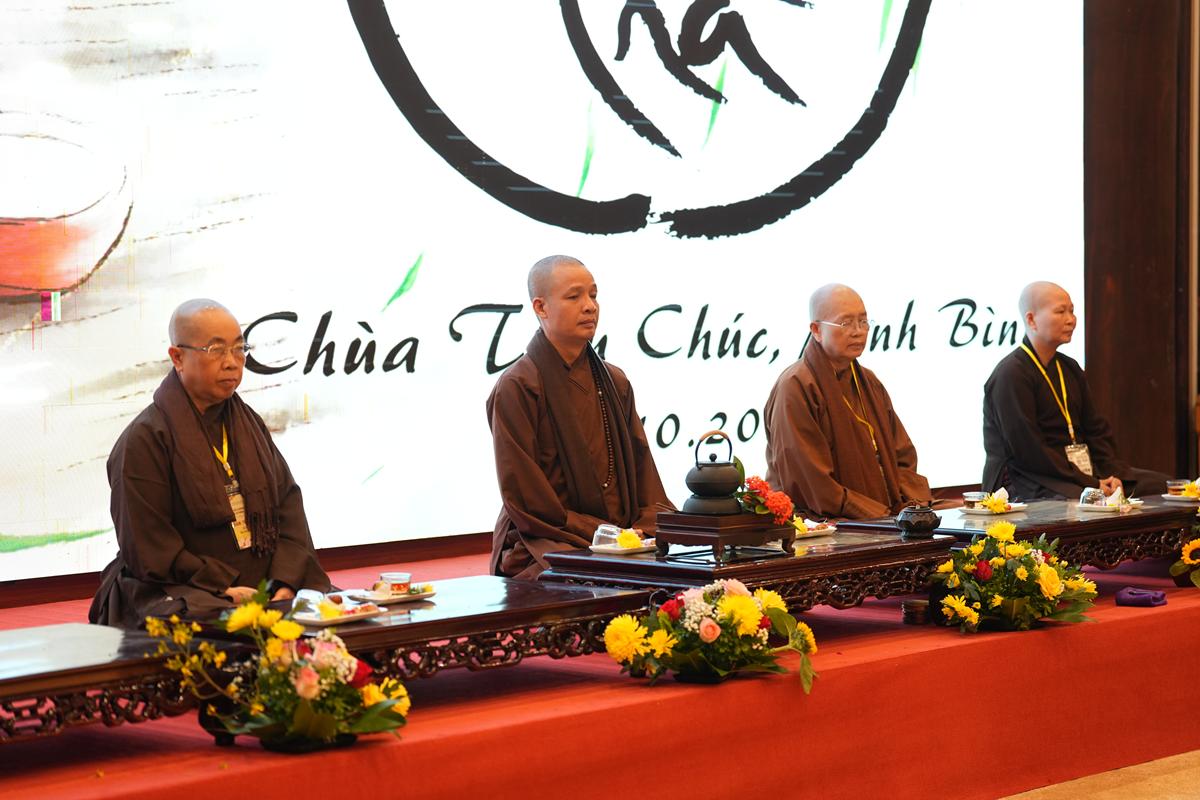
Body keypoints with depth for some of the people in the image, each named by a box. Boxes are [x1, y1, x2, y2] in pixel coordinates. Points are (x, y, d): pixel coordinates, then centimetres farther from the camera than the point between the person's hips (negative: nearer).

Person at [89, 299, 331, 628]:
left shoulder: (249, 424, 17)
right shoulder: (144, 440, -4)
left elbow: (288, 504, 11)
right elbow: (148, 551, -9)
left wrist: (283, 585, -6)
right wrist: (225, 589, -16)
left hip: (264, 587, 7)